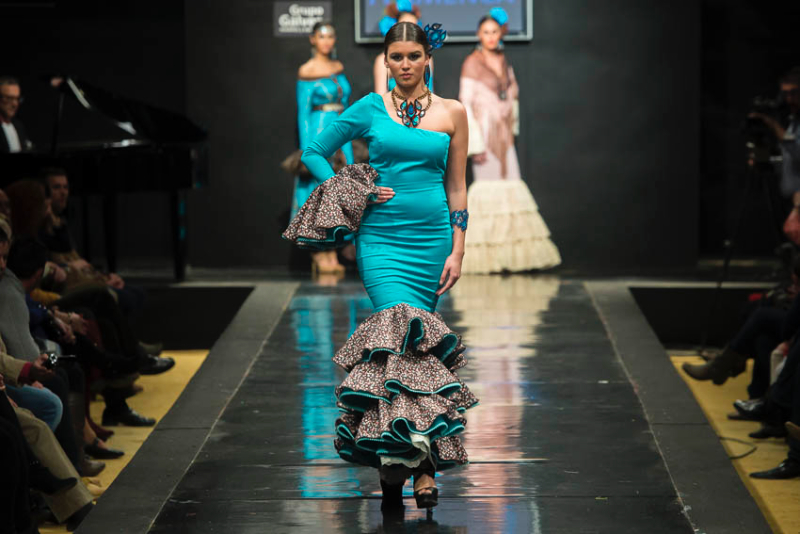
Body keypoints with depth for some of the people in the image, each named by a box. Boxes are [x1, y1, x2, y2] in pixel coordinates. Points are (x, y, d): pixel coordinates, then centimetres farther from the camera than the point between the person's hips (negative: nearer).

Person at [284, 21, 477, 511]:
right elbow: (315, 152, 12)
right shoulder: (371, 108, 4)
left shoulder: (452, 113, 7)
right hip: (381, 237, -2)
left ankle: (394, 455, 11)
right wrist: (354, 195, 0)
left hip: (433, 238, 2)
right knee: (407, 333, -18)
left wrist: (457, 251, 2)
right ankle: (422, 464, -17)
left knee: (412, 338, 2)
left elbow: (457, 187, 8)